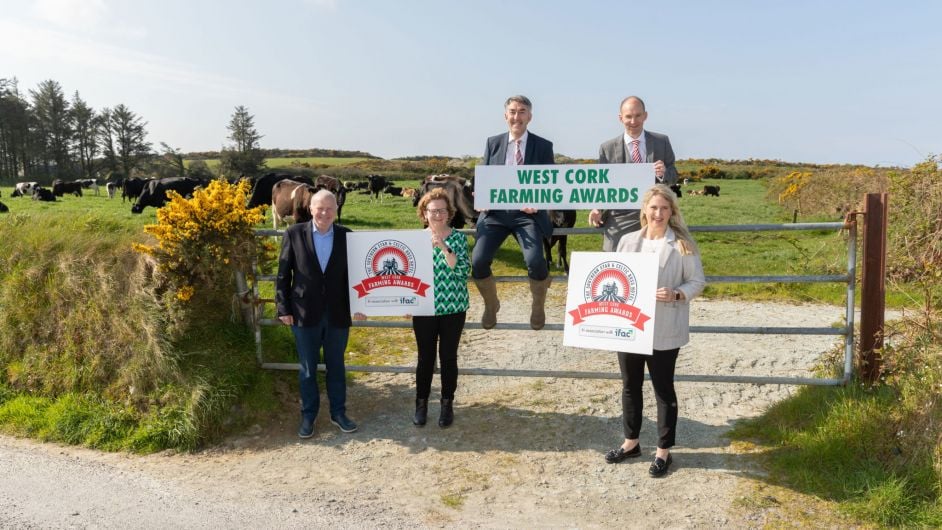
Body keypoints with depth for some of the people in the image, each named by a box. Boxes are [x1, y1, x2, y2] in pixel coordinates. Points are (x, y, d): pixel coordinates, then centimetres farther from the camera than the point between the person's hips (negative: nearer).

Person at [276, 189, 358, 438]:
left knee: (336, 366, 14)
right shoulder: (294, 234, -4)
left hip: (338, 314, 1)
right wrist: (283, 308, -5)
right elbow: (283, 274, -2)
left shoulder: (346, 235, -1)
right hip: (305, 314, -1)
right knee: (307, 369, 11)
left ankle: (338, 413, 29)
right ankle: (308, 416, 27)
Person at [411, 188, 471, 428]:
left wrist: (443, 247, -27)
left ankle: (447, 404, 23)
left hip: (453, 308, -1)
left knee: (448, 357, 7)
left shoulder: (458, 238, -4)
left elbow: (462, 270, -17)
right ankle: (421, 402, 25)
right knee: (425, 357, 10)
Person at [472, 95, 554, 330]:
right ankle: (491, 304, 16)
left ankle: (537, 307, 8)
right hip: (496, 211, 2)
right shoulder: (493, 143, 11)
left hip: (527, 212, -2)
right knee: (478, 261, -16)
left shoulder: (543, 146, 5)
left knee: (535, 261, -25)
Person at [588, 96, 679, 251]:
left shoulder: (662, 142, 6)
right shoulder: (607, 148, 1)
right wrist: (598, 209, -12)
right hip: (621, 222, -1)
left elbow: (674, 176, 11)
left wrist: (664, 173, -12)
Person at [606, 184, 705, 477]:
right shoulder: (628, 241, 5)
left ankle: (663, 450, 23)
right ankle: (631, 442, 34)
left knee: (663, 390, 8)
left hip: (663, 331, -4)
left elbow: (697, 282, -4)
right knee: (630, 386, 16)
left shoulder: (682, 245, -7)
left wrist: (676, 295, -21)